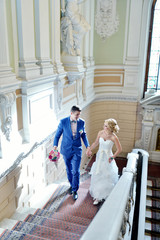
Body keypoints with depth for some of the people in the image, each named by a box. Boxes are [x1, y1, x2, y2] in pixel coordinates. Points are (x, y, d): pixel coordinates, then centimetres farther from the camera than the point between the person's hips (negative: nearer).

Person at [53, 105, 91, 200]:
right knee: (69, 170, 16)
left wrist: (88, 146, -2)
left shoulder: (82, 122, -7)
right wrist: (55, 146, -12)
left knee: (76, 171, -2)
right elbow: (57, 135, -3)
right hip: (66, 149, 0)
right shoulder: (63, 122, -12)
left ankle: (75, 190, 16)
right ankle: (72, 185, 40)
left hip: (77, 150, 0)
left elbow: (83, 135, 6)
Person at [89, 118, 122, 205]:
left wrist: (112, 157, -10)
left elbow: (119, 149, -10)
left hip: (107, 158, -4)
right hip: (99, 156, 4)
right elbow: (96, 143, 8)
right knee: (97, 176, 12)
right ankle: (98, 196, 31)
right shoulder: (100, 133, -7)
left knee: (107, 177, 8)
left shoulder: (114, 137, -19)